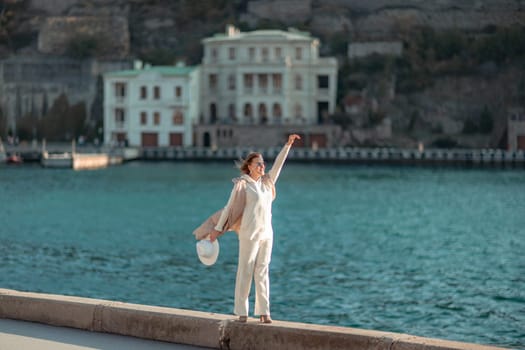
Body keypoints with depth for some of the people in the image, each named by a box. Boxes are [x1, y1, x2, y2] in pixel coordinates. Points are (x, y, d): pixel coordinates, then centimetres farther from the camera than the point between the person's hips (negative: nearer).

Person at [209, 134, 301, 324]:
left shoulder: (266, 182, 11)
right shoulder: (242, 184, -6)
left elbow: (278, 164, 8)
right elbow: (229, 206, -2)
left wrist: (288, 144, 0)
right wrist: (218, 228, 1)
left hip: (266, 233, 6)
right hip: (249, 233, -6)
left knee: (262, 272, 5)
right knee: (245, 271, -1)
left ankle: (264, 312, 6)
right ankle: (242, 312, 5)